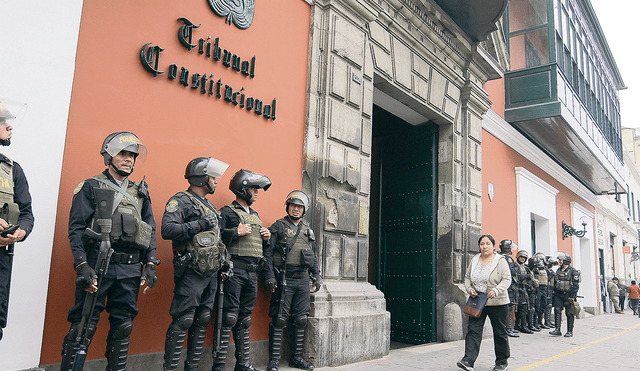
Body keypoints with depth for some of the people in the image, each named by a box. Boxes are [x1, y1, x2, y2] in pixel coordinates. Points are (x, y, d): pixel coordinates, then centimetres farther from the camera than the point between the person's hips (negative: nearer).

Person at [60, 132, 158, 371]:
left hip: (130, 270, 4)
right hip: (97, 268, -4)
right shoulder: (90, 188, 3)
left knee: (123, 327, 10)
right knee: (83, 327, -2)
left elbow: (151, 231, 16)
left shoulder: (140, 192, 16)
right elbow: (76, 228, -4)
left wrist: (150, 265, 7)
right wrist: (82, 265, -15)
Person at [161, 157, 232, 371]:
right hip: (191, 273, -9)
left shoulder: (209, 206, 20)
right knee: (183, 321, -7)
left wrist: (224, 262, 18)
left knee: (202, 321, 12)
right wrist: (198, 225, -21)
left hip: (211, 273, 9)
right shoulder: (181, 201, -7)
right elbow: (167, 230, -22)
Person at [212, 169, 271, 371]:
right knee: (229, 316, -9)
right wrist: (237, 232, -17)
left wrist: (266, 238, 9)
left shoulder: (255, 215, 22)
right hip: (234, 270, -7)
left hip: (252, 272, 8)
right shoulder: (227, 212, -2)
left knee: (245, 318, 12)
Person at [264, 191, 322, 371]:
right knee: (279, 319, -5)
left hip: (303, 280, 5)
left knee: (300, 320, 8)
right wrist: (269, 276, -14)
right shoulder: (278, 227, 1)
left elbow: (313, 256, 22)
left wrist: (317, 276, 15)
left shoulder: (308, 230, 17)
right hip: (283, 279, -5)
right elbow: (268, 253, -5)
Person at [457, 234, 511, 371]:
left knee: (500, 332, 9)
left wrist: (496, 291, -24)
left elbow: (507, 279, -9)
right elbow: (467, 277, 14)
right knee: (473, 330, -7)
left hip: (497, 302, -3)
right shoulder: (474, 260, 9)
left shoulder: (500, 261, -4)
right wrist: (469, 288, -4)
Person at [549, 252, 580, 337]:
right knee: (557, 310, -5)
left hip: (568, 295, -5)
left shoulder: (573, 271, -6)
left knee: (569, 313, 2)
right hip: (558, 294, 5)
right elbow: (555, 283, 19)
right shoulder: (558, 271, 13)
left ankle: (570, 331, 12)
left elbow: (576, 285, -10)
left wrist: (572, 297, -16)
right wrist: (554, 293, 13)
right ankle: (557, 330, -4)